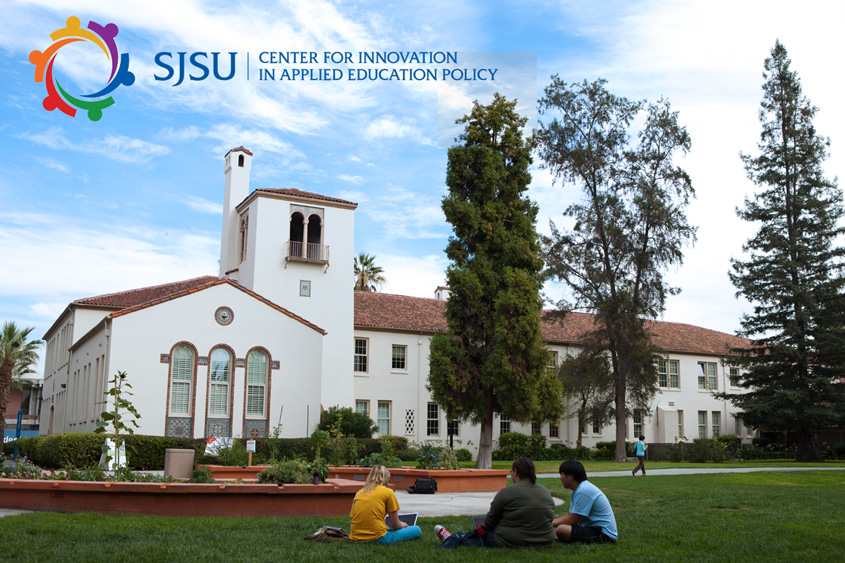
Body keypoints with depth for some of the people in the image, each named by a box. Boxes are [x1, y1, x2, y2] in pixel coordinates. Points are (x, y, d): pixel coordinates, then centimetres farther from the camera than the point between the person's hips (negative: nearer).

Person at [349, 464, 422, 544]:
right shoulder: (388, 492, 1)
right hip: (377, 539, -7)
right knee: (416, 530, 5)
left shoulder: (359, 493, 15)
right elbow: (395, 525, 3)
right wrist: (402, 524, 28)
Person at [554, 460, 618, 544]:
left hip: (604, 533, -10)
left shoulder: (583, 491, -20)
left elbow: (572, 520, -18)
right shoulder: (576, 490, 13)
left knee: (560, 530, -28)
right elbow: (569, 516, 17)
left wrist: (550, 524, -7)